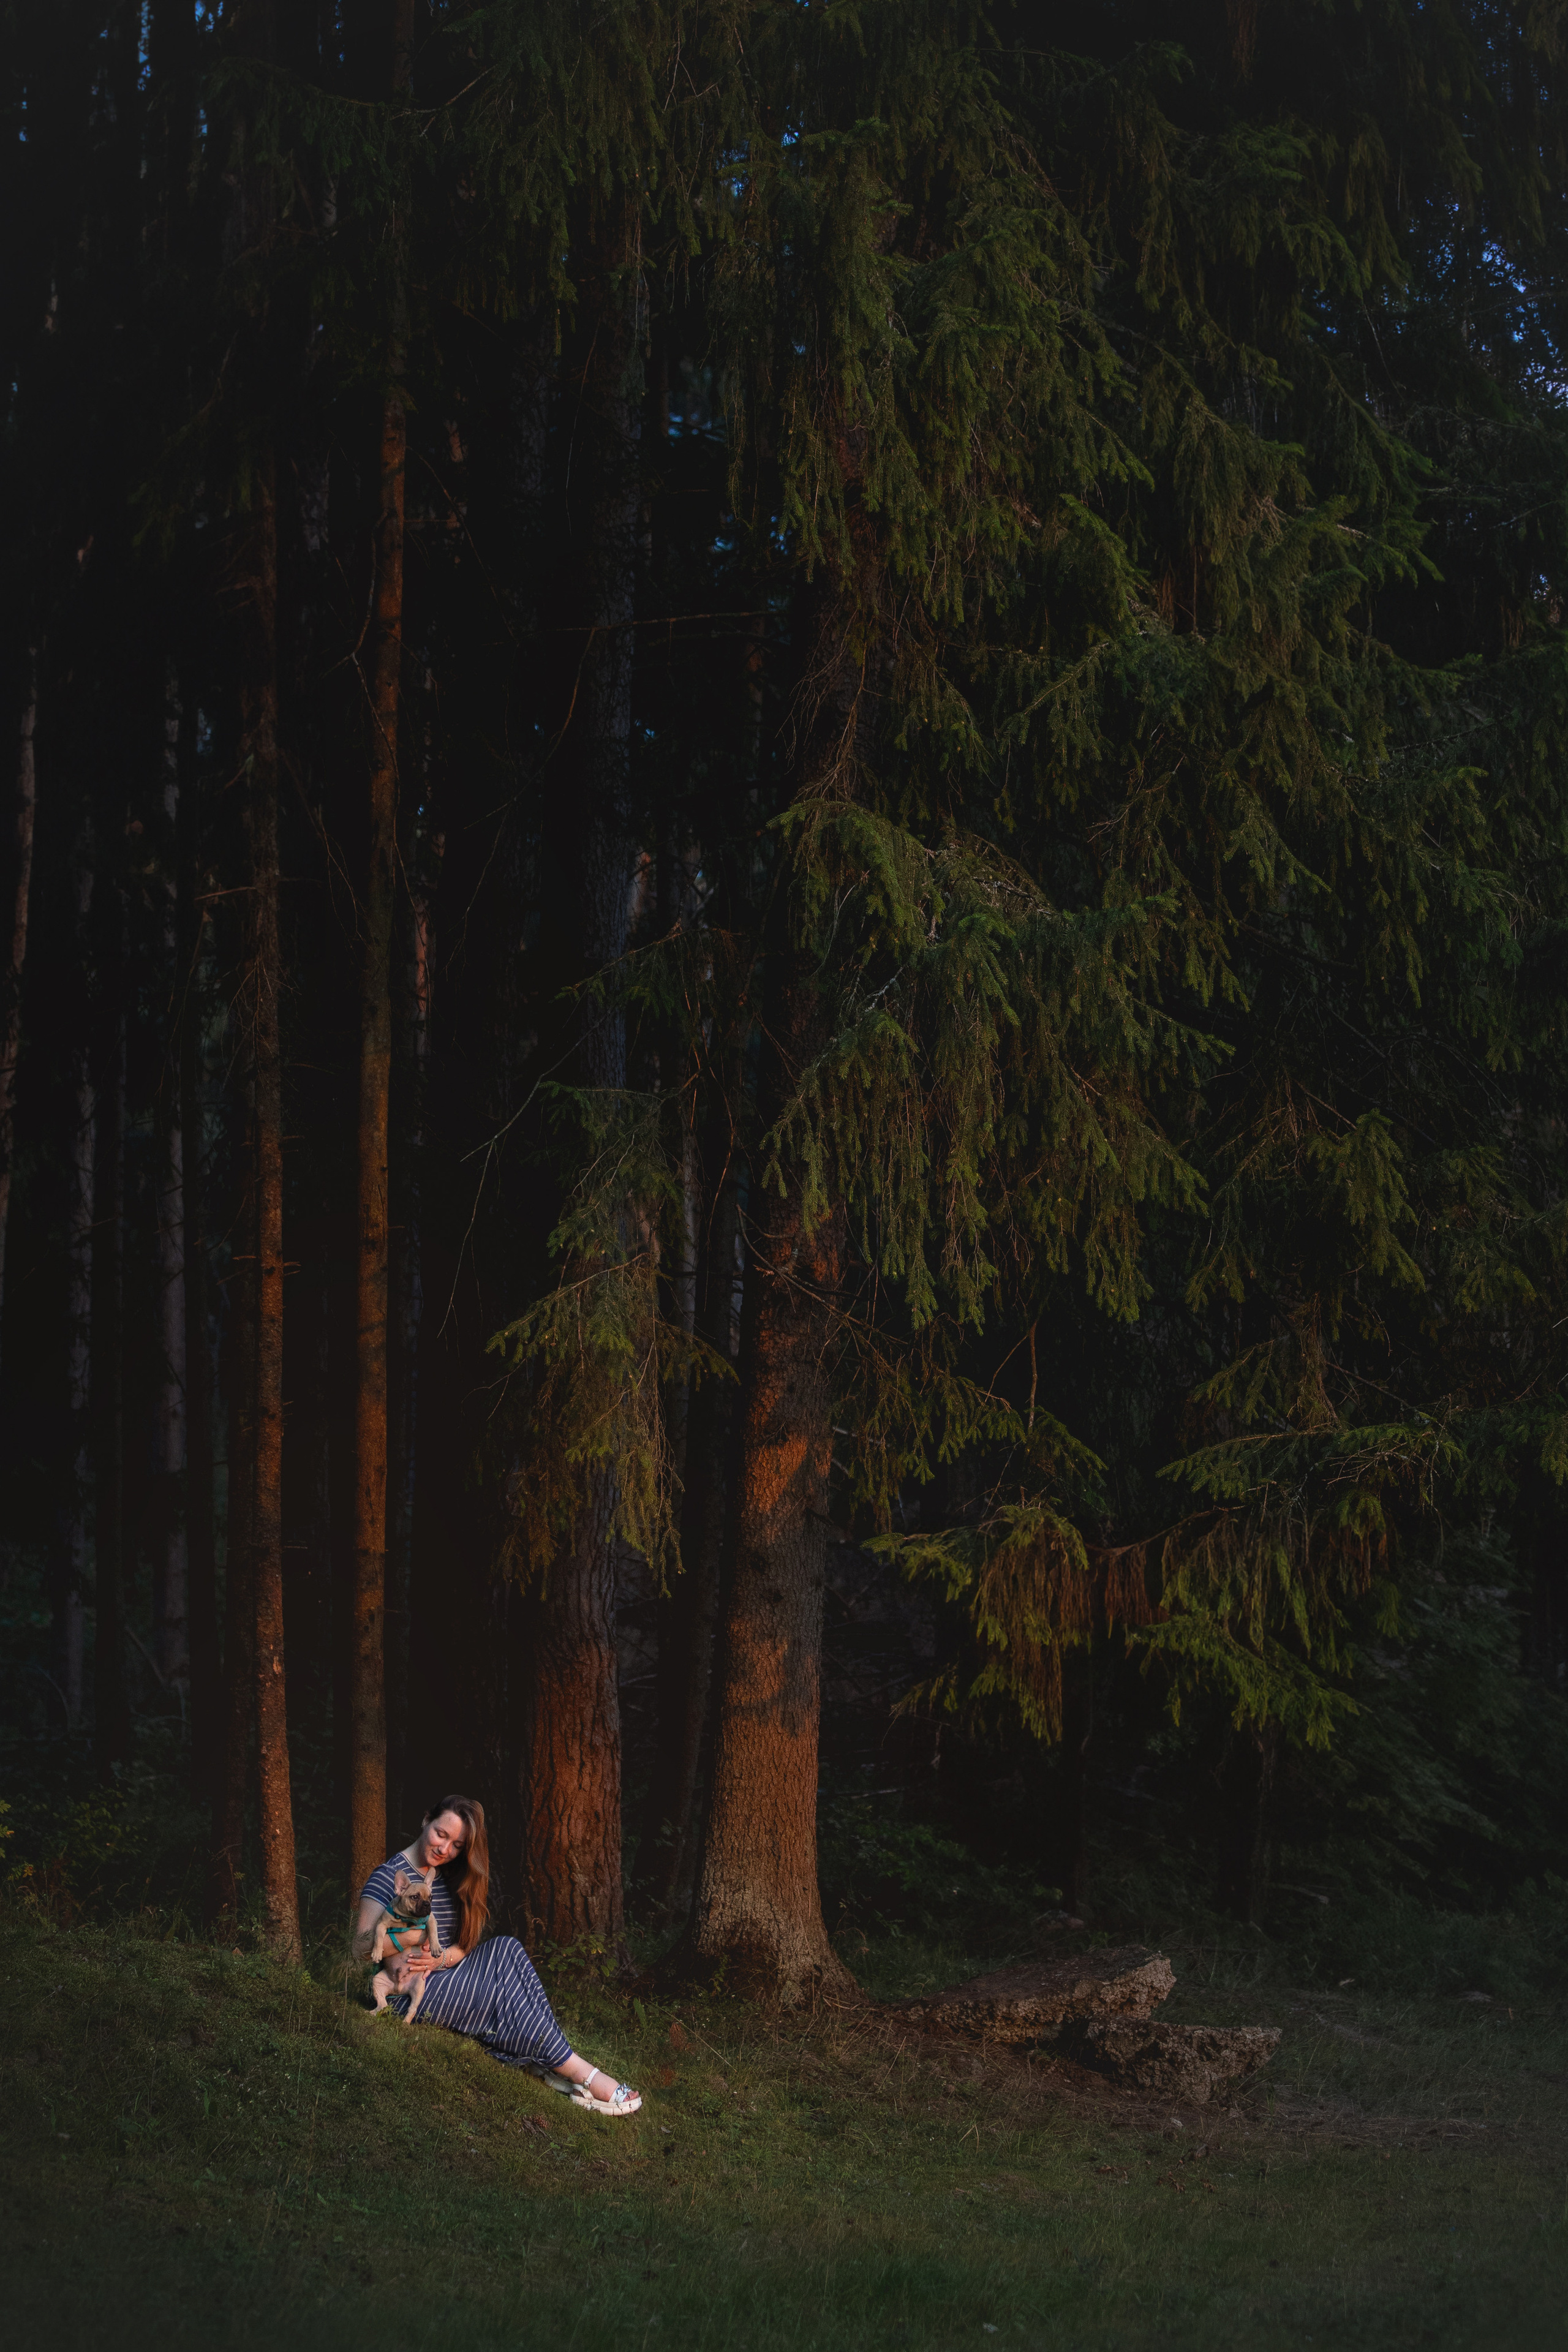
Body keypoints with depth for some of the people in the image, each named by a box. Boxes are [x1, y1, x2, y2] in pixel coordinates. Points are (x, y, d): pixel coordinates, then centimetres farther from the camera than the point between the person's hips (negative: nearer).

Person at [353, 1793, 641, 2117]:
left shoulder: (449, 1881, 16)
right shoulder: (390, 1876, -7)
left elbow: (465, 1945, 10)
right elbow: (362, 1948, -14)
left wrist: (441, 1959, -14)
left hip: (442, 1979, 7)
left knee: (505, 1949, -16)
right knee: (500, 1986, -23)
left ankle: (544, 2062, -24)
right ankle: (580, 2073, -22)